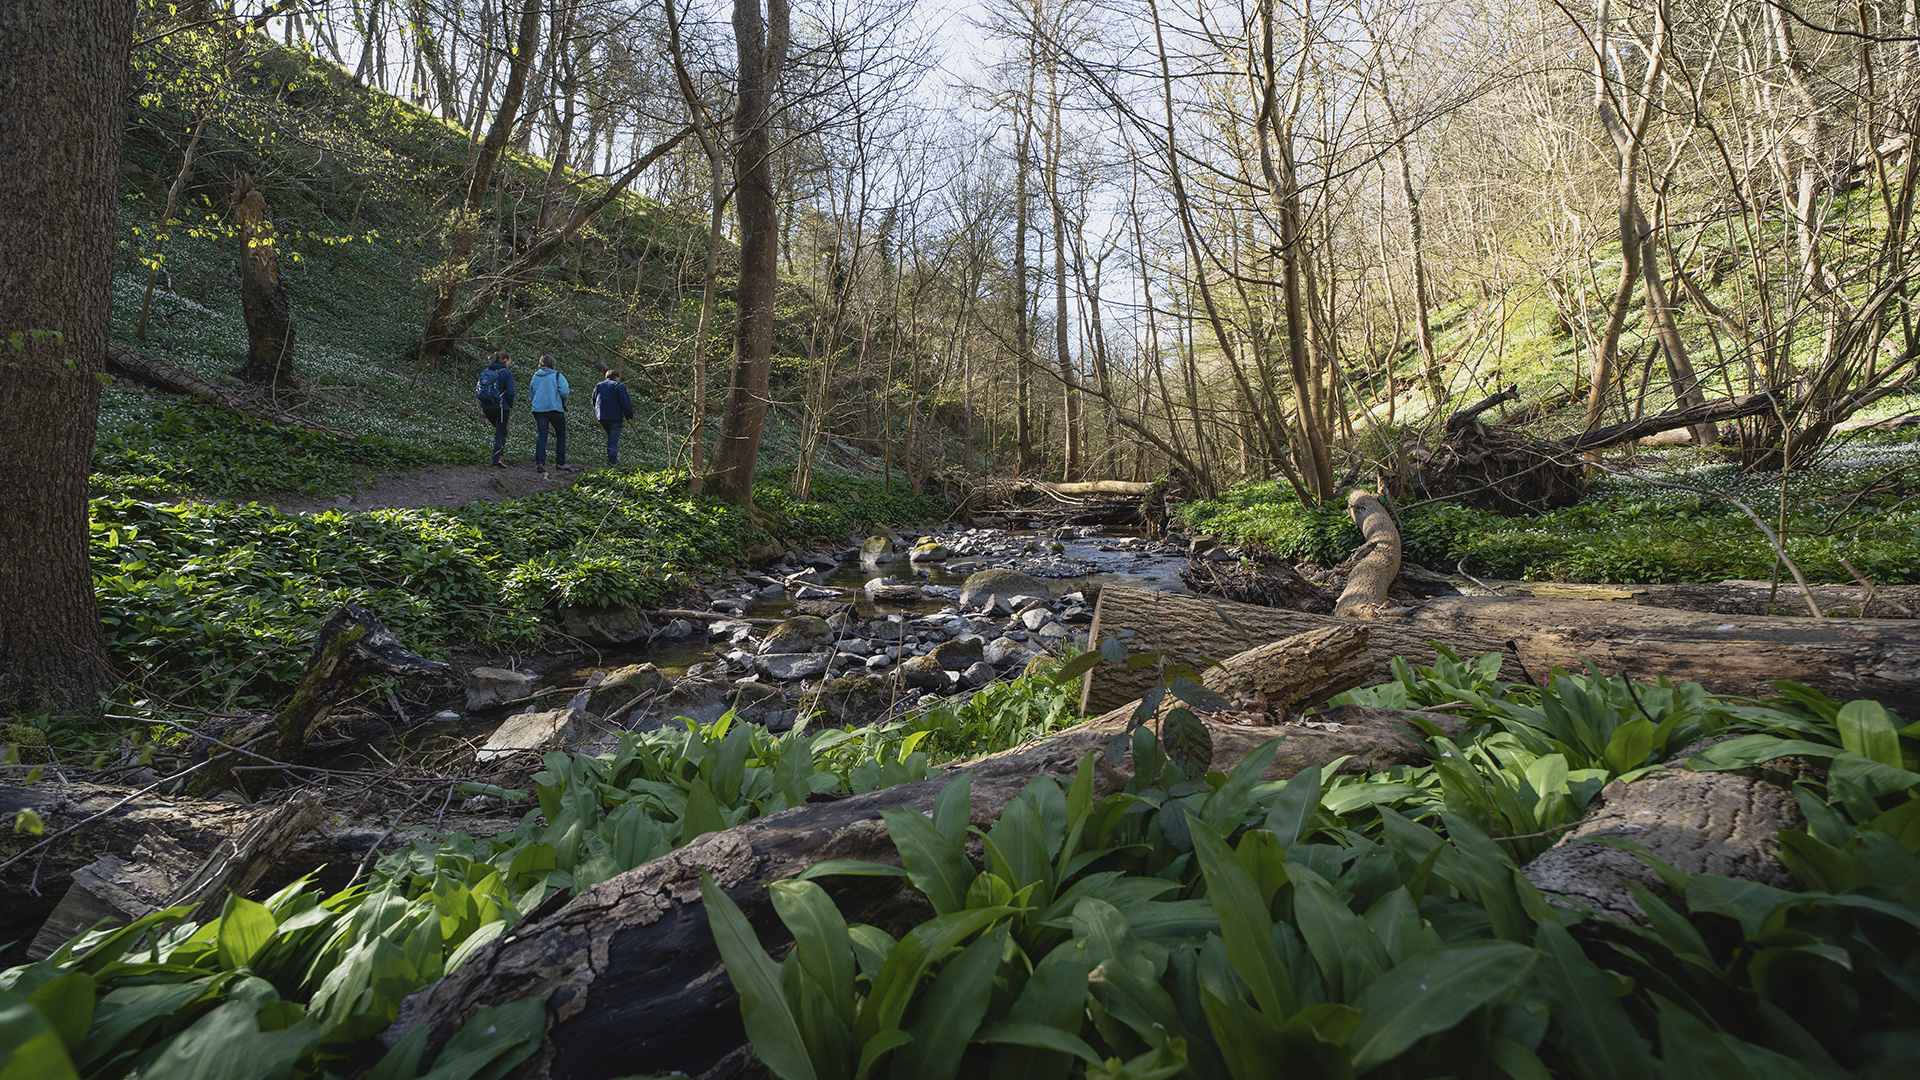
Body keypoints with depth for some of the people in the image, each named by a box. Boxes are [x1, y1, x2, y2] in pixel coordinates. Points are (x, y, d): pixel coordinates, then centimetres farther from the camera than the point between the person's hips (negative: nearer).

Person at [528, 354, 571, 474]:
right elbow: (564, 392, -13)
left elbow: (531, 394, 16)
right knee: (560, 436, 9)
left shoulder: (535, 376, 12)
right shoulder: (557, 376, -2)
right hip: (555, 409, -3)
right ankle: (560, 463, 11)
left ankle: (540, 462, -13)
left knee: (541, 436, 1)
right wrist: (568, 391, 9)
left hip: (538, 409, 3)